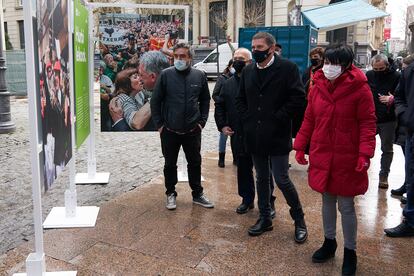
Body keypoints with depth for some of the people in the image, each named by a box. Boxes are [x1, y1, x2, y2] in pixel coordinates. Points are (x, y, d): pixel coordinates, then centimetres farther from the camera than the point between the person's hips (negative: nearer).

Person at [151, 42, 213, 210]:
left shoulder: (199, 76, -1)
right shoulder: (166, 75, -5)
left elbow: (205, 100, 9)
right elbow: (155, 101, -1)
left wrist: (202, 121, 3)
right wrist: (159, 124, -3)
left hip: (193, 131, 1)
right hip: (169, 131, -1)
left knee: (195, 163, 12)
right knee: (170, 164, 12)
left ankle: (197, 194, 29)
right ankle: (171, 194, 30)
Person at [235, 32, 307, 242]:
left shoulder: (287, 68, -7)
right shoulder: (248, 71, 10)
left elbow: (298, 97, -12)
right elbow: (240, 99, 17)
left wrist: (277, 118, -13)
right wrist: (247, 119, 3)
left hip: (278, 136, -5)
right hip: (255, 136, 6)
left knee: (282, 179, -3)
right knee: (261, 179, 15)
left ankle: (299, 220, 19)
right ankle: (265, 219, 30)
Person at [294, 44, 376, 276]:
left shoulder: (359, 88, -11)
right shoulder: (318, 87, 3)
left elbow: (368, 123, -11)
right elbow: (309, 120, 8)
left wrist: (365, 154, -20)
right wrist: (300, 147, 5)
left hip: (347, 159, -4)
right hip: (322, 156, 5)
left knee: (346, 206, 6)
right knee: (327, 200, 17)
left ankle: (350, 252, 24)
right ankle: (329, 242, 36)